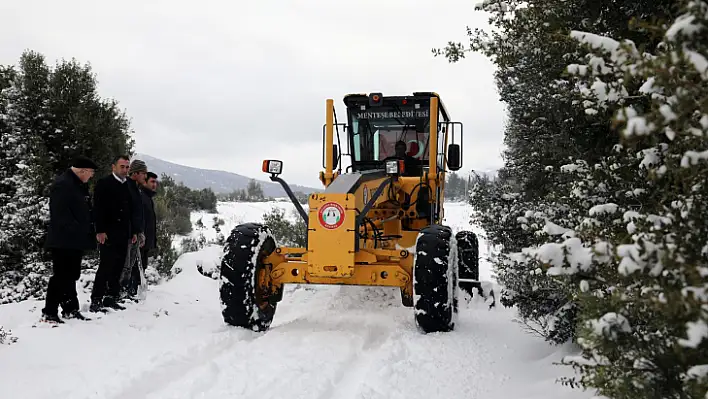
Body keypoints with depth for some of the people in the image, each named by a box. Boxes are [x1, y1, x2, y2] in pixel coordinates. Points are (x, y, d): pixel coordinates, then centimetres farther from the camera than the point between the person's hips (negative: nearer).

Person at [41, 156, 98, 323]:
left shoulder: (79, 186, 16)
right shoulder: (62, 184, -16)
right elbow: (61, 215, -22)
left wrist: (86, 232, 13)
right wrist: (78, 232, -22)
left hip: (75, 241, 10)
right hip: (64, 241, -10)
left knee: (70, 276, 14)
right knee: (61, 276, -6)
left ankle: (70, 309, 22)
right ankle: (49, 312, 1)